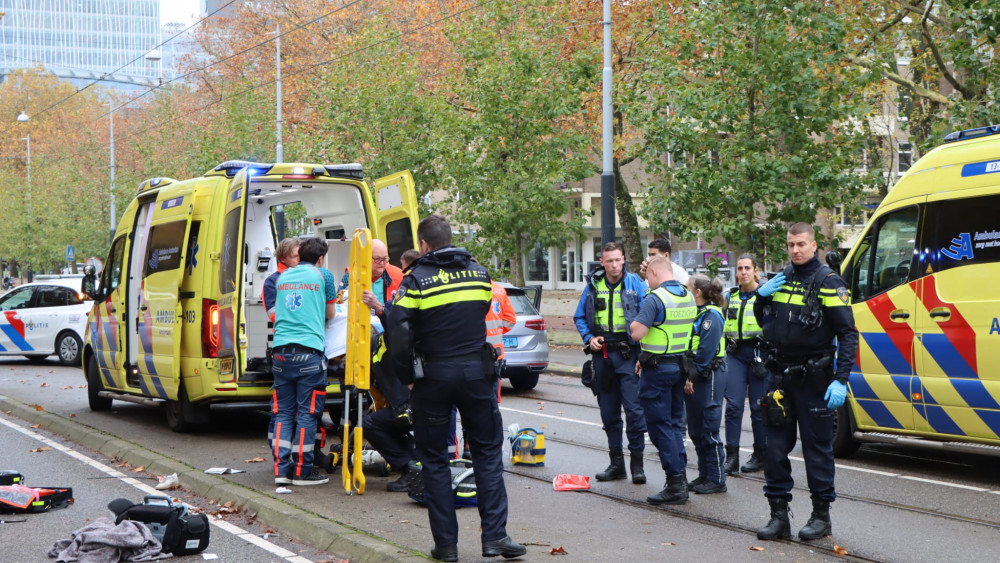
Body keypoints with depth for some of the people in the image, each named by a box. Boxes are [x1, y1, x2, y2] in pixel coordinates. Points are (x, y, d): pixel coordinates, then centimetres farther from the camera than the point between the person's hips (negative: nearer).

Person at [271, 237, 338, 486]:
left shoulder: (283, 276, 18)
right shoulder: (322, 275, 5)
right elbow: (330, 314, 14)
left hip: (281, 351, 5)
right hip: (309, 352, -5)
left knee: (284, 412, 9)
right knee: (307, 413, 0)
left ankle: (281, 469, 5)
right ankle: (303, 471, 2)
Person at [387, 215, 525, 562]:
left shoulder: (416, 280, -8)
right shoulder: (479, 273, 5)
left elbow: (399, 336, -13)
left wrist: (407, 377, -1)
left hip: (433, 376, -2)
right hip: (476, 371, 2)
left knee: (434, 460, 8)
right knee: (488, 453, 10)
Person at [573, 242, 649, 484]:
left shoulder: (635, 283, -1)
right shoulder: (593, 285, 8)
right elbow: (579, 317, 17)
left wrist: (643, 352, -14)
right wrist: (589, 338, 0)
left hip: (628, 353, -4)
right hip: (602, 354, 4)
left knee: (633, 407, -9)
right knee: (608, 410, 9)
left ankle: (637, 462, -2)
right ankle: (616, 462, 18)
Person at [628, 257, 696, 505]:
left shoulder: (656, 298, -18)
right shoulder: (689, 297, 8)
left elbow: (637, 333, -24)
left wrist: (633, 324, -1)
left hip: (658, 370, -8)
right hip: (681, 366, 8)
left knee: (660, 426, -2)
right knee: (675, 423, 16)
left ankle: (675, 486, -3)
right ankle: (680, 480, 16)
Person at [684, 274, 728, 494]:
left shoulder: (711, 316, -13)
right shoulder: (695, 313, 14)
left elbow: (706, 352, -19)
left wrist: (692, 376, -16)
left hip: (708, 378, -9)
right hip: (693, 379, 9)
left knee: (709, 431, -4)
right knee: (695, 431, 12)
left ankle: (717, 480, 2)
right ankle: (704, 475, 21)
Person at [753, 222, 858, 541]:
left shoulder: (828, 283, -8)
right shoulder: (781, 280, 11)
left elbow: (848, 334, -12)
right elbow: (764, 324, 23)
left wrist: (841, 380, -20)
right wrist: (761, 296, 2)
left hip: (813, 379, -6)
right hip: (780, 376, 6)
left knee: (817, 448, 3)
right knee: (775, 446, 5)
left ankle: (821, 515, 13)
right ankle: (779, 515, 13)